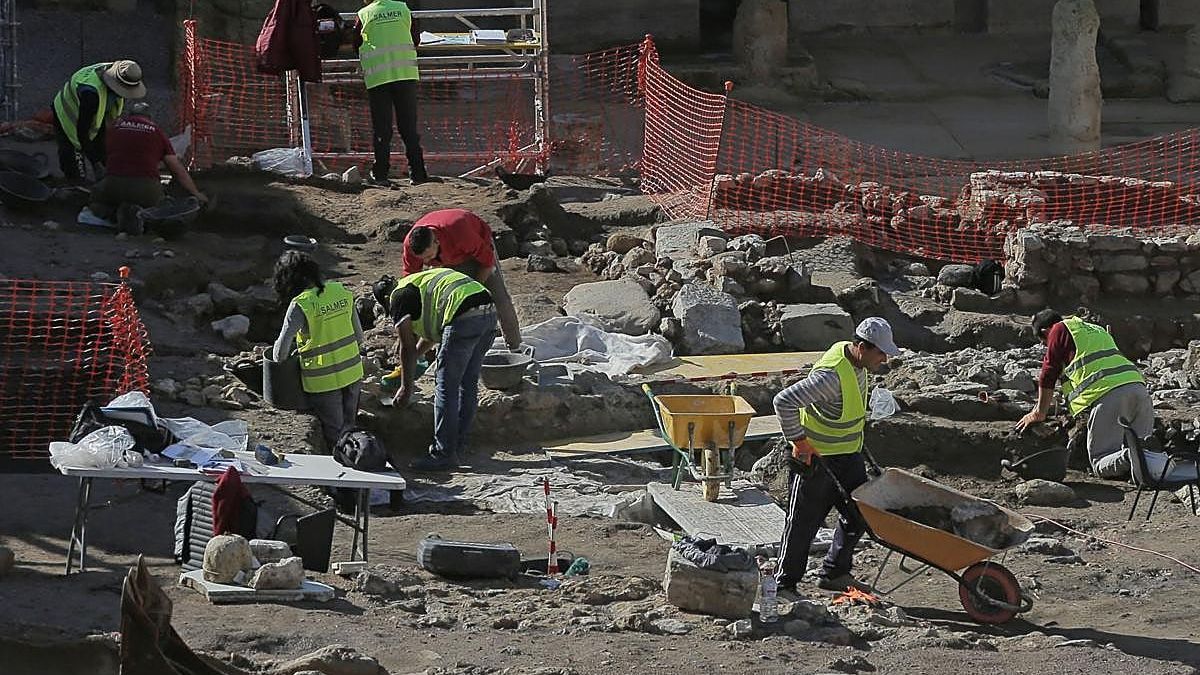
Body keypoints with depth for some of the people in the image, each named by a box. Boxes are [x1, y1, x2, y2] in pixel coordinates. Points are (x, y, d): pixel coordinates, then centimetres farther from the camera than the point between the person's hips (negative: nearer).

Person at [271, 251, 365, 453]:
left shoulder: (300, 305, -19)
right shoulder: (341, 291, -3)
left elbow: (282, 346, -15)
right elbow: (358, 334, 6)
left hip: (324, 380, -5)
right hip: (353, 372, 5)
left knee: (334, 434, 9)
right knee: (349, 428, 20)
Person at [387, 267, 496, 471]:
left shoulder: (399, 296, 10)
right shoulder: (424, 281, 35)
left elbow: (407, 348, 9)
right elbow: (431, 334, 48)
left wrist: (406, 387, 19)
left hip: (465, 317, -9)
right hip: (489, 311, 9)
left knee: (445, 386, 1)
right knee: (468, 384, 17)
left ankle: (444, 454, 4)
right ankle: (457, 447, 25)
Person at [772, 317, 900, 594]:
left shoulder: (857, 363, -2)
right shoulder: (832, 375, -32)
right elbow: (784, 401, -35)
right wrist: (799, 441, -27)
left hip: (848, 454, 9)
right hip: (816, 457, -9)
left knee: (858, 514, 12)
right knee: (804, 522, 2)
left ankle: (834, 574, 25)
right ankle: (785, 584, 14)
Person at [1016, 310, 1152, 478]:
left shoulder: (1060, 329, 15)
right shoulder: (1097, 330, 38)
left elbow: (1047, 376, 18)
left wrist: (1039, 413, 33)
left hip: (1107, 393, -7)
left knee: (1100, 465, -5)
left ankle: (1128, 458, -36)